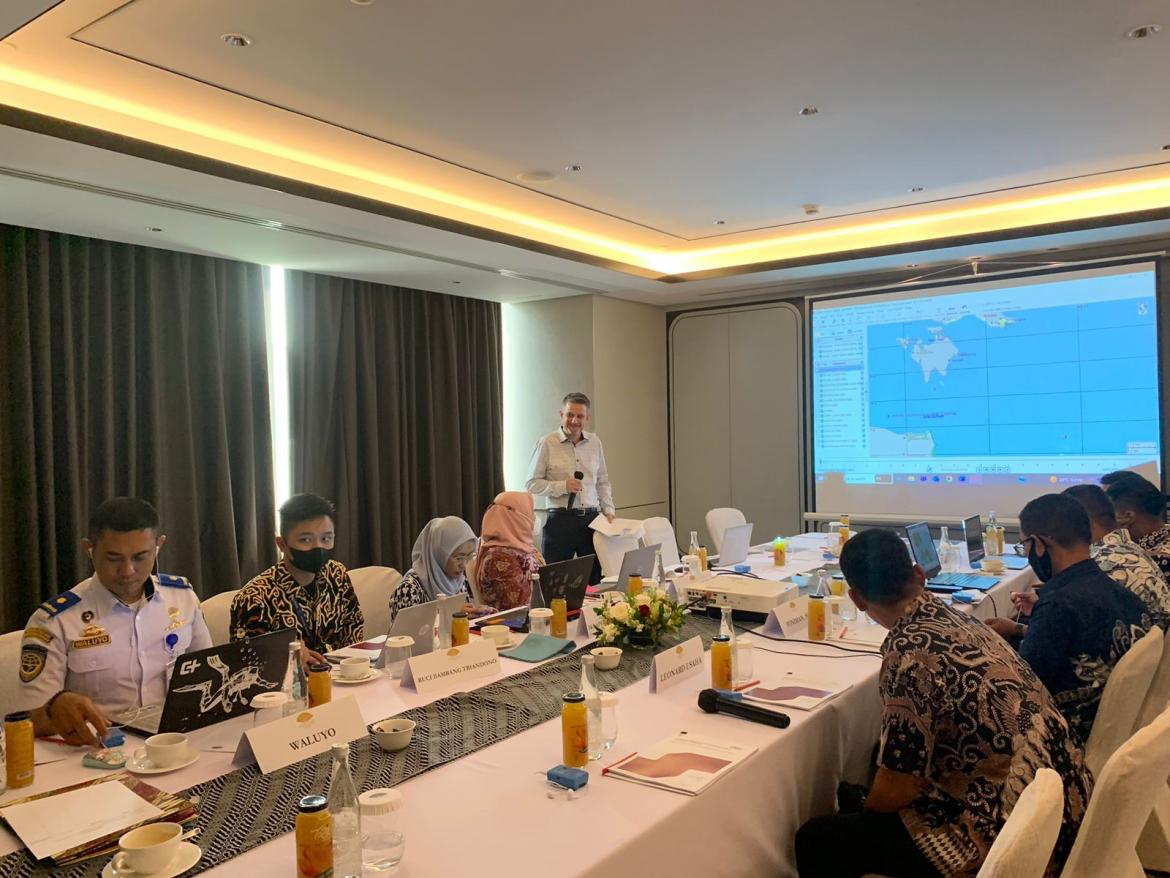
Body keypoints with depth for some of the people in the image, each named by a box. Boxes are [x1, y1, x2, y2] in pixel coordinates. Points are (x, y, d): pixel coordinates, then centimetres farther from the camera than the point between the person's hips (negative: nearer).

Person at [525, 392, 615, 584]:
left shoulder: (594, 443, 11)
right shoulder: (547, 444, -3)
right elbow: (531, 484, -3)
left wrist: (608, 510, 7)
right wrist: (563, 486, -14)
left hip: (591, 519, 4)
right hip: (560, 520, -4)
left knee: (595, 580, 6)